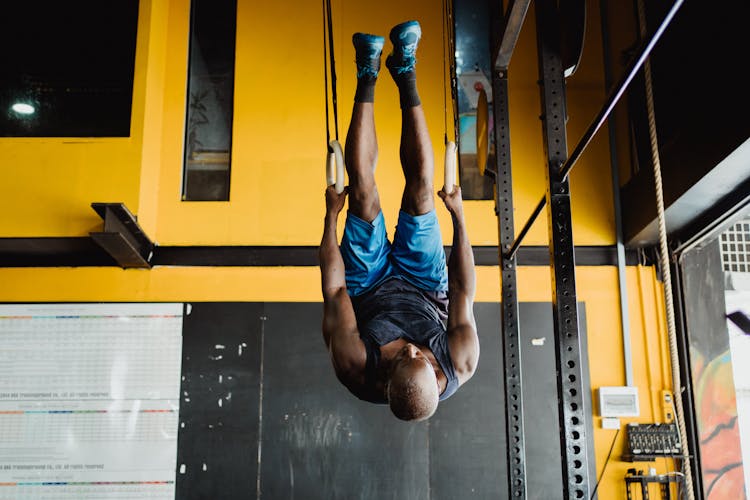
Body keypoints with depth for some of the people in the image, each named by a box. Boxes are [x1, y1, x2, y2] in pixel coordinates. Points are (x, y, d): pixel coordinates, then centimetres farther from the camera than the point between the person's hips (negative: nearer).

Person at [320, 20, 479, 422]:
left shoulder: (356, 369, -41)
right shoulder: (460, 368, -36)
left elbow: (334, 292, -27)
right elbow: (464, 296, -20)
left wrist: (331, 217, -18)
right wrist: (459, 219, -15)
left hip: (368, 290, -1)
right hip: (426, 290, 1)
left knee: (363, 189, -17)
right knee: (420, 188, -15)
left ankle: (368, 76, 5)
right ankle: (405, 74, 5)